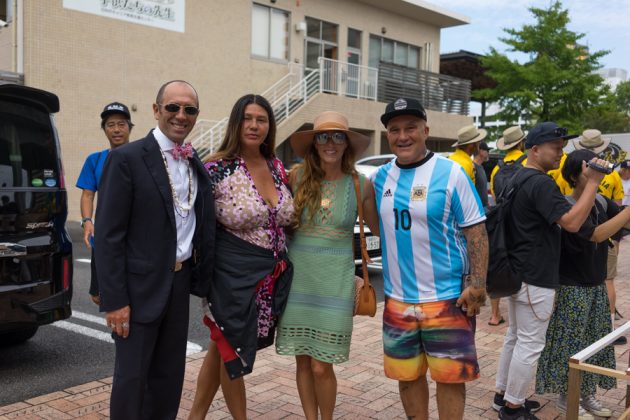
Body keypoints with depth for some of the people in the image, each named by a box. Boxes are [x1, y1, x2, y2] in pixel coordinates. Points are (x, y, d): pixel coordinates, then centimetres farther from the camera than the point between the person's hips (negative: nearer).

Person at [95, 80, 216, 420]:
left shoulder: (197, 165, 8)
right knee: (132, 376, 6)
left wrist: (201, 279, 7)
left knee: (170, 375, 16)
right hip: (140, 286, -6)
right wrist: (114, 300, -16)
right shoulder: (126, 159, -11)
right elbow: (108, 235, -14)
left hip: (180, 281, 6)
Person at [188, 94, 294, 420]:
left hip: (274, 276, 6)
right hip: (235, 276, -6)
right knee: (233, 353, 9)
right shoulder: (217, 168, -13)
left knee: (223, 348, 18)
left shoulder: (277, 167, 5)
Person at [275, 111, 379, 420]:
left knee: (322, 367, 1)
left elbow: (378, 227, 10)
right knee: (303, 361, 11)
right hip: (297, 277, 2)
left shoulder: (361, 185, -2)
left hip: (335, 280, -1)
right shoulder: (297, 177, -2)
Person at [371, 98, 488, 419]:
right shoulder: (381, 176, 5)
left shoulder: (450, 173, -8)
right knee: (407, 375, 14)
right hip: (397, 299, 4)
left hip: (447, 298, -4)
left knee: (450, 376, 5)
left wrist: (477, 284, -14)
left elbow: (476, 231, -8)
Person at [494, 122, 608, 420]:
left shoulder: (519, 178, 13)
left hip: (516, 272, 10)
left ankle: (503, 395, 28)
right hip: (535, 278, -10)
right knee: (530, 344, 0)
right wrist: (593, 182, -23)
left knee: (515, 337, 18)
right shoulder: (540, 183, -19)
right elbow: (572, 222, -26)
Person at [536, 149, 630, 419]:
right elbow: (597, 234, -29)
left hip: (597, 287, 7)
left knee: (594, 344, 16)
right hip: (572, 289, -7)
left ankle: (587, 395, 31)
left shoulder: (602, 202, 2)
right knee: (570, 345, 4)